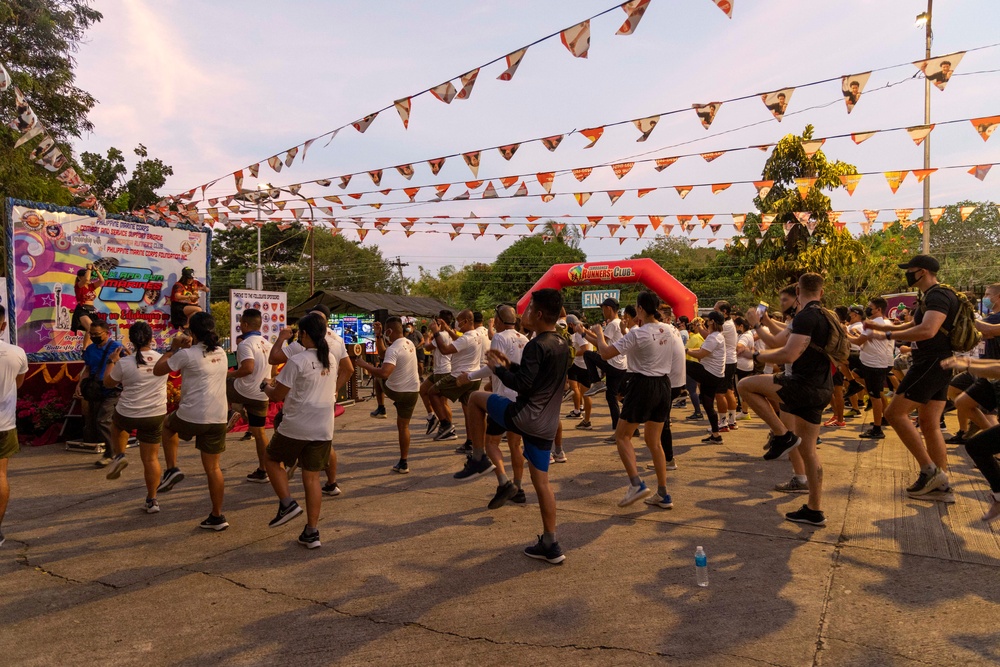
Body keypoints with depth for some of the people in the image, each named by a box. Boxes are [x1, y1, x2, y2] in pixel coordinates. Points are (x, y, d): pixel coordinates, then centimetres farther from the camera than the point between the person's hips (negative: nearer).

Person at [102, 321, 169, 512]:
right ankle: (152, 501, 14)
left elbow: (108, 383, 4)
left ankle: (119, 455, 21)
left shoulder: (124, 363, -13)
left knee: (118, 423, 37)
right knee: (151, 459, 10)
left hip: (128, 416, -2)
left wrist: (111, 362, 17)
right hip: (156, 416, 2)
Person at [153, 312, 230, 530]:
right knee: (213, 467, 11)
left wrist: (173, 348, 14)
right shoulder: (221, 354, 11)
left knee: (168, 424, 32)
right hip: (218, 418, 5)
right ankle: (217, 516, 14)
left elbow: (157, 370, 4)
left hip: (191, 416, -4)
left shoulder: (187, 354, -8)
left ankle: (171, 469, 18)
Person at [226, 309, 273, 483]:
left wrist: (230, 374, -13)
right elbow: (270, 371, 20)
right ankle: (262, 472, 16)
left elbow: (248, 368, -28)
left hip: (244, 392, -7)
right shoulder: (267, 344, 12)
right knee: (259, 432, 13)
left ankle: (229, 413, 9)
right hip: (262, 396, 7)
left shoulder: (246, 344, -14)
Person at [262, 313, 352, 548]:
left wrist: (267, 387, 10)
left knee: (272, 461, 20)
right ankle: (312, 532, 10)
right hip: (323, 428, 5)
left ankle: (287, 504, 5)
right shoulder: (331, 358, 5)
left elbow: (277, 396, -10)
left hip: (295, 427, -5)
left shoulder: (297, 361, -15)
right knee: (312, 477, 10)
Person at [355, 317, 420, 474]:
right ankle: (403, 463, 18)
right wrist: (378, 336, 13)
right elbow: (384, 353, 15)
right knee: (403, 426, 15)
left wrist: (365, 365, -27)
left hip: (393, 391, -6)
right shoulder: (410, 343, 2)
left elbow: (384, 373, -38)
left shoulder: (393, 349, -24)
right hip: (412, 392, 6)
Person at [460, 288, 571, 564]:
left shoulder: (536, 345, -16)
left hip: (524, 417, -8)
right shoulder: (562, 344, 12)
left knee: (476, 397, 12)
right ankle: (550, 545, 14)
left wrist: (498, 367, -6)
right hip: (546, 424, 8)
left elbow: (522, 384, -21)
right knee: (541, 482, 12)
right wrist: (510, 366, 16)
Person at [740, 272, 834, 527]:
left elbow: (788, 355, -23)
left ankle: (782, 435, -5)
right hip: (820, 389, 10)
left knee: (745, 385, -6)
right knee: (807, 449, 14)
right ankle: (814, 510, 19)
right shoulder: (821, 316, 17)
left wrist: (757, 356, -9)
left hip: (805, 385, -10)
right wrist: (757, 325, 32)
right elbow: (776, 341, 21)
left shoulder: (805, 317, -14)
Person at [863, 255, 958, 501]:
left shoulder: (937, 297, -16)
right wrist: (880, 326, 25)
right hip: (935, 365, 10)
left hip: (930, 365, -10)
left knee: (895, 413, -9)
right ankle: (941, 486, 13)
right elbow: (913, 325, 33)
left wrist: (886, 336, -29)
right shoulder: (932, 297, 18)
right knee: (930, 425, 10)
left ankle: (930, 470, -6)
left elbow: (927, 330, -33)